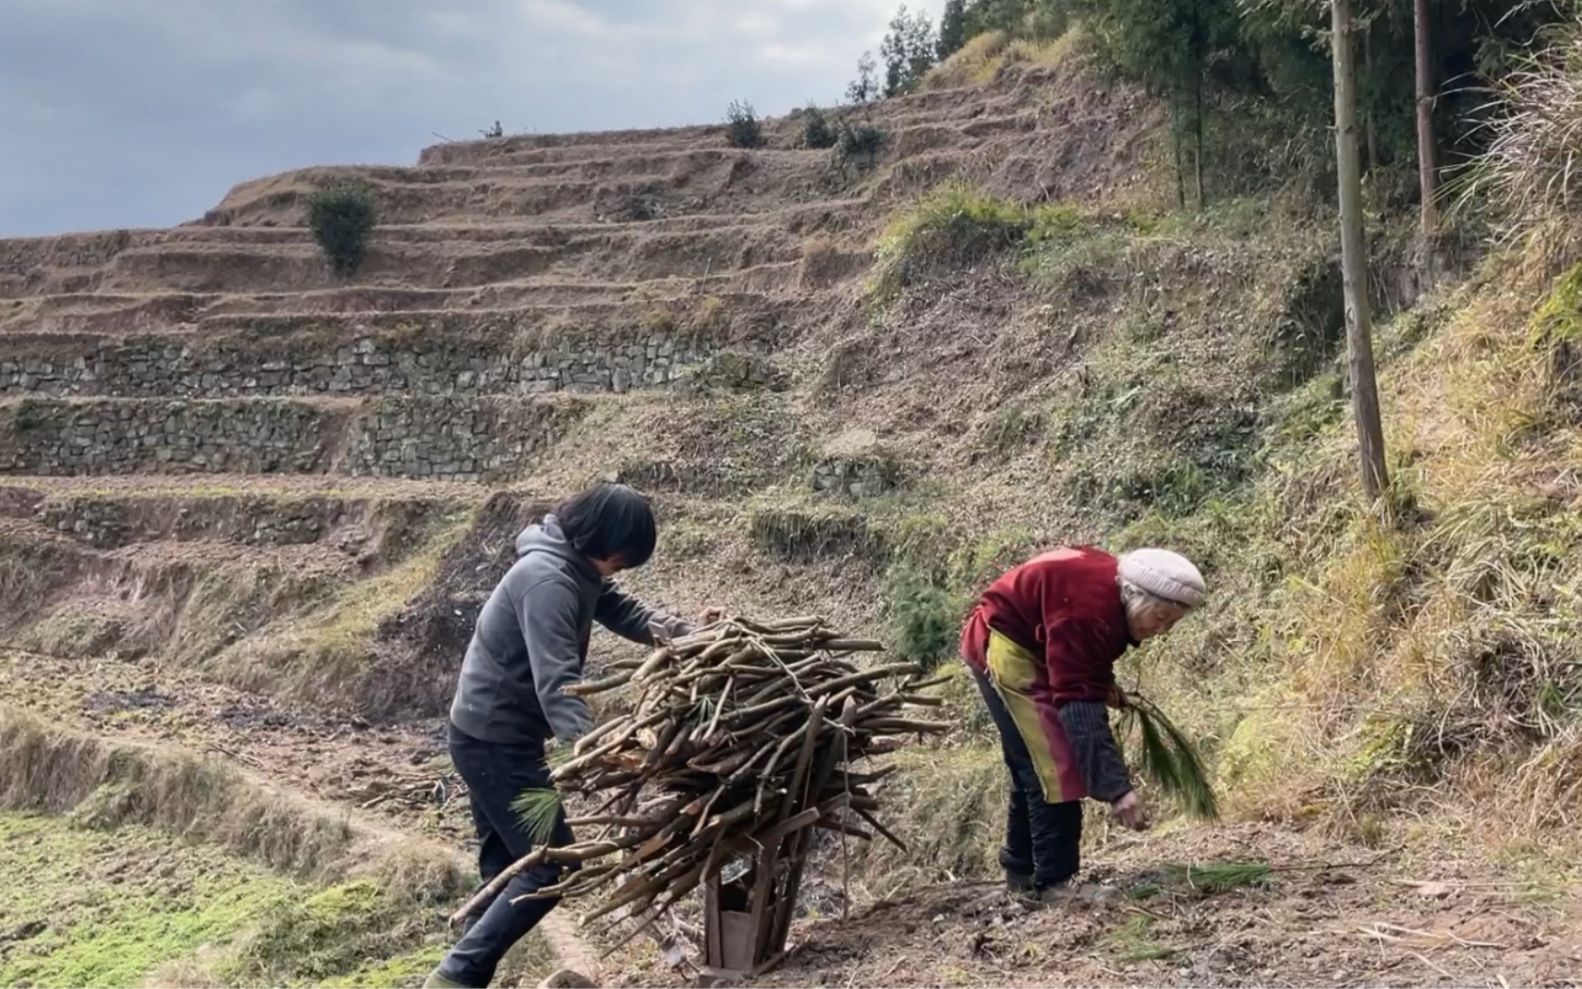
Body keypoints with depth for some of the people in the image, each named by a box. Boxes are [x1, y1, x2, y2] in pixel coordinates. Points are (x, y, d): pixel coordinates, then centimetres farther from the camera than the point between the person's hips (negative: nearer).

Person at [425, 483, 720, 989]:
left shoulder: (579, 570, 4)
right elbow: (556, 683, -36)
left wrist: (688, 633, -10)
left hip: (492, 736, 10)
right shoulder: (548, 580, -27)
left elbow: (627, 613, 8)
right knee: (551, 865, -7)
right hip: (495, 740, -10)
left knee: (506, 864, 17)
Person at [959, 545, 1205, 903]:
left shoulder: (1112, 592, -5)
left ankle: (1022, 869, 28)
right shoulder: (1089, 607, -34)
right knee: (1054, 765, -15)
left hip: (1025, 645, 10)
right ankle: (1053, 881, -10)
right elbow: (1078, 703, -39)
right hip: (1003, 645, -10)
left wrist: (1105, 686, 0)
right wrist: (1117, 788, -42)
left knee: (1035, 765, 17)